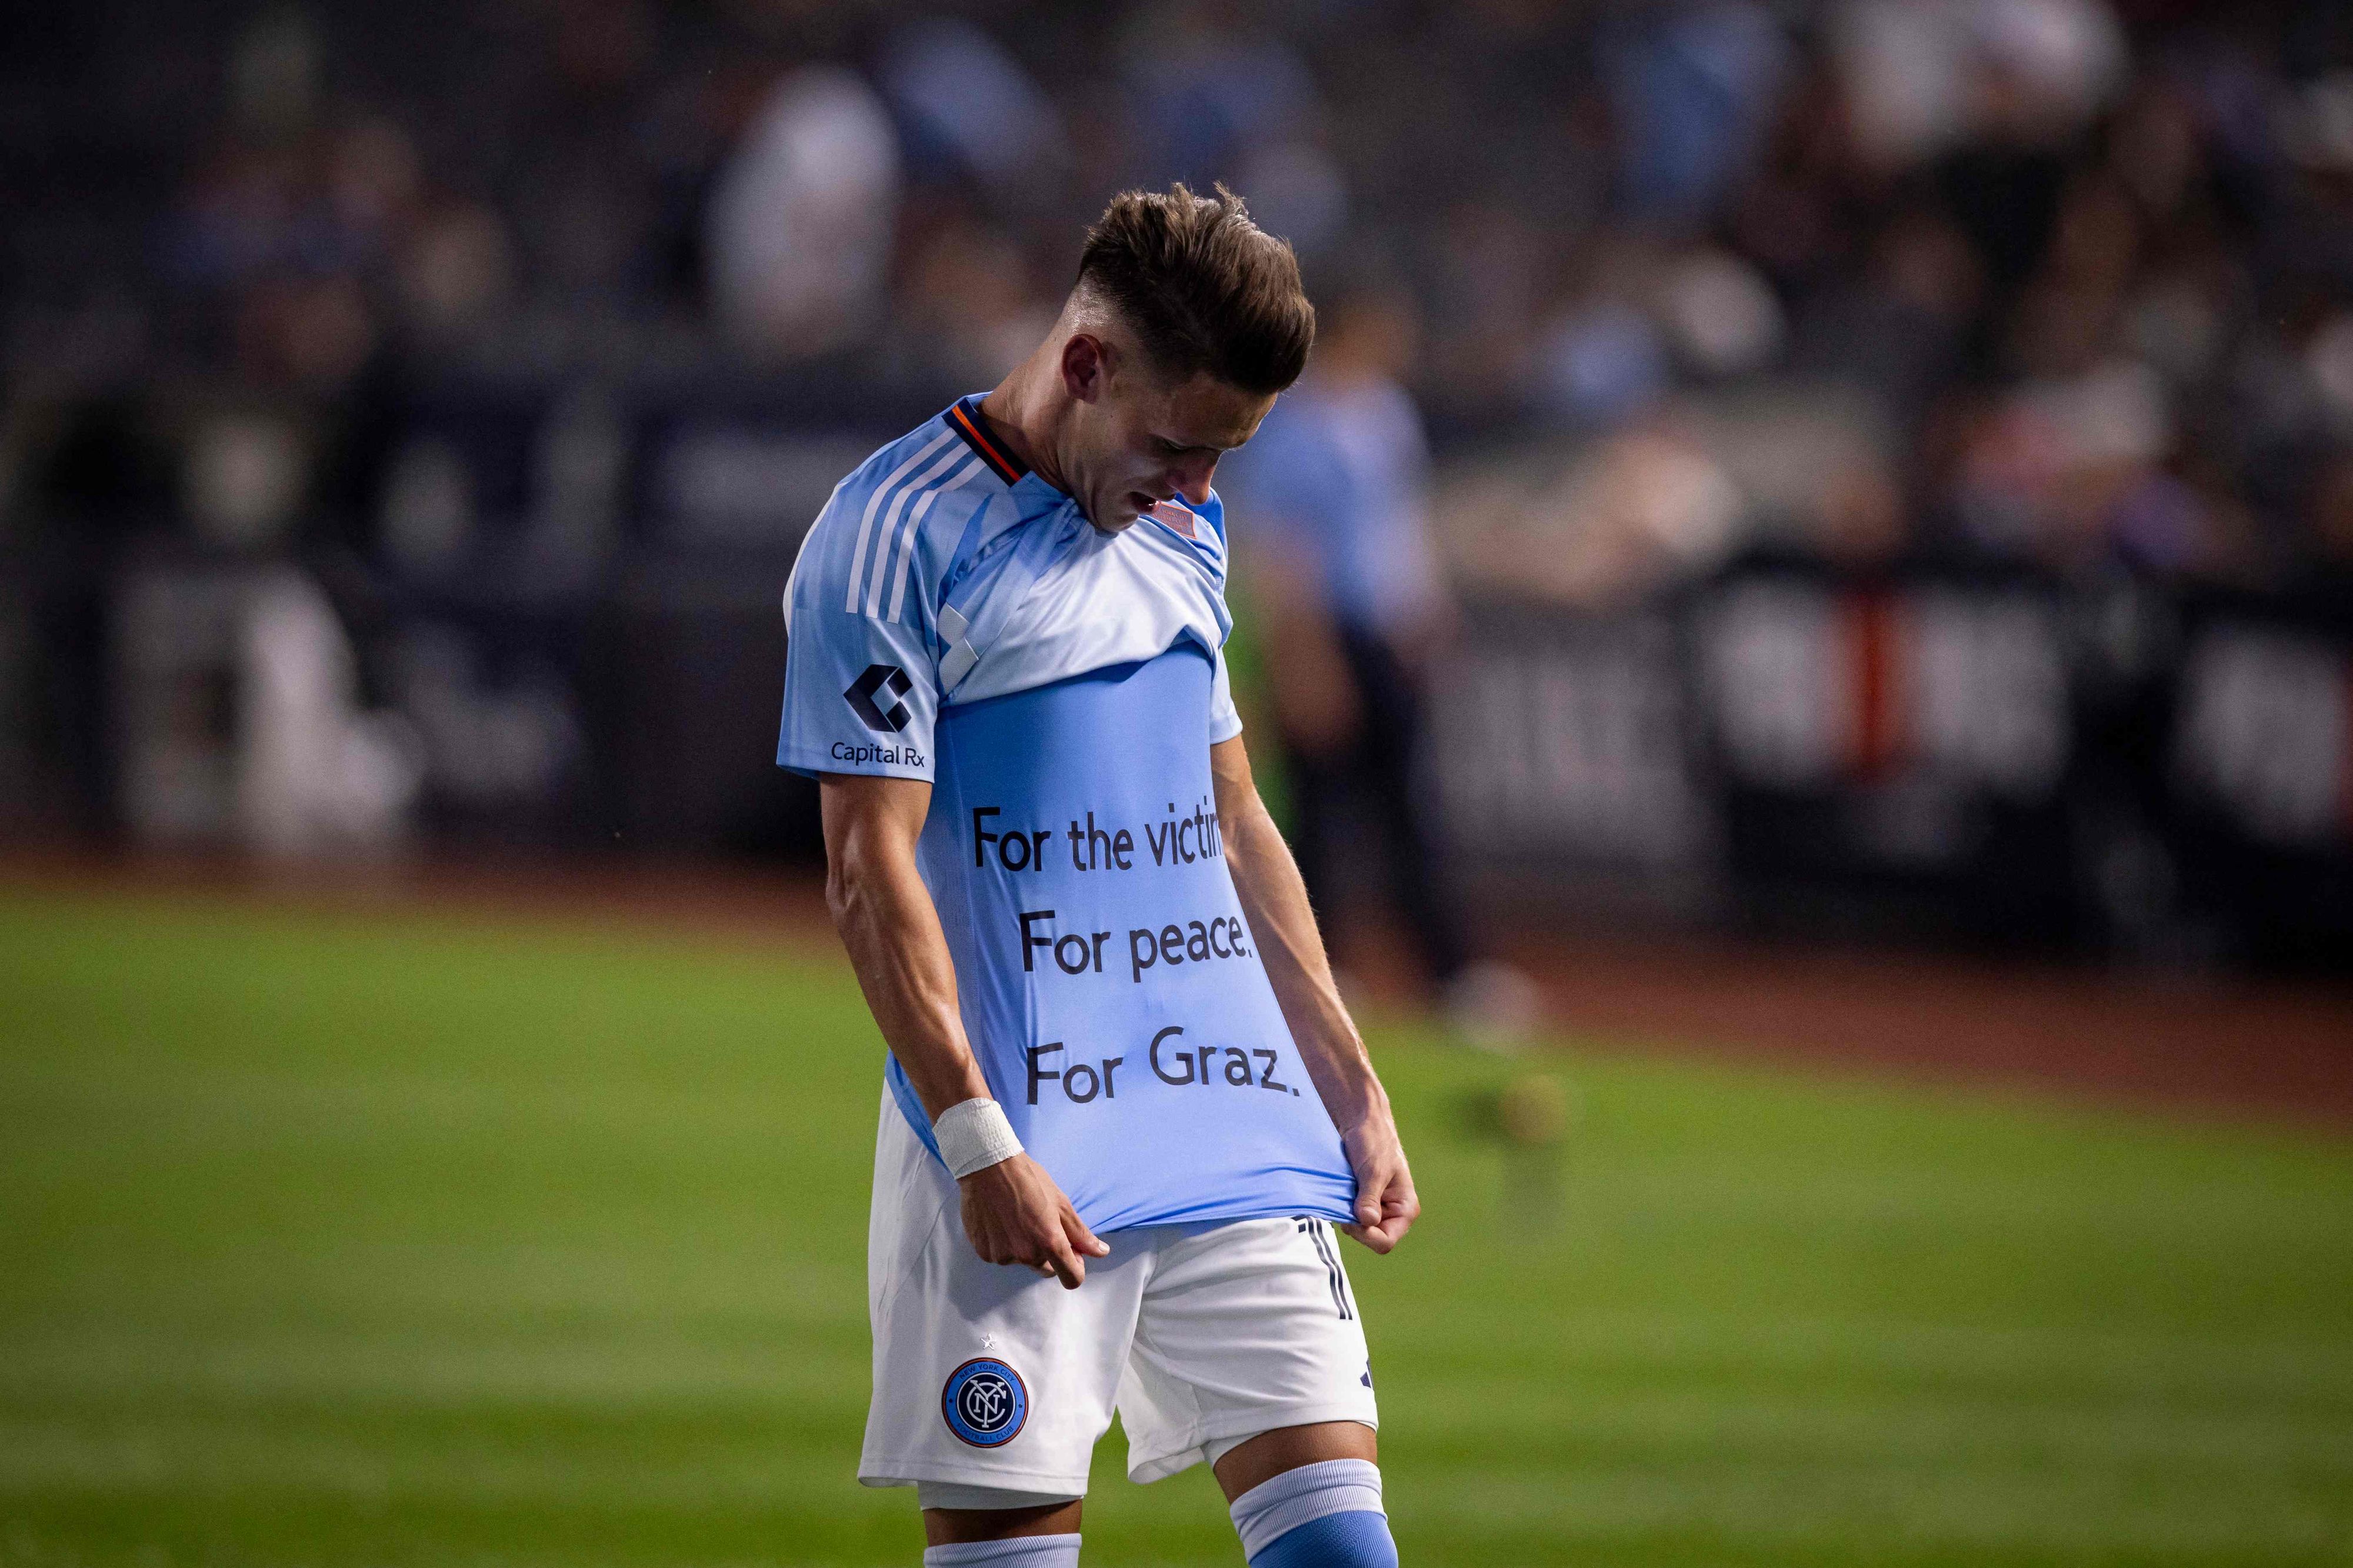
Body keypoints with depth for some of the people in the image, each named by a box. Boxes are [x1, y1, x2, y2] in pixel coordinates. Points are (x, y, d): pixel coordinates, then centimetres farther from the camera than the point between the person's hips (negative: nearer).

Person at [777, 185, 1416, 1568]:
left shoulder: (1182, 532, 17)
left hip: (1235, 1128, 7)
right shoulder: (901, 535, -7)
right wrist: (979, 1143, -18)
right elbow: (873, 868, -11)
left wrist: (1355, 1092, 19)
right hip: (1027, 1137, -6)